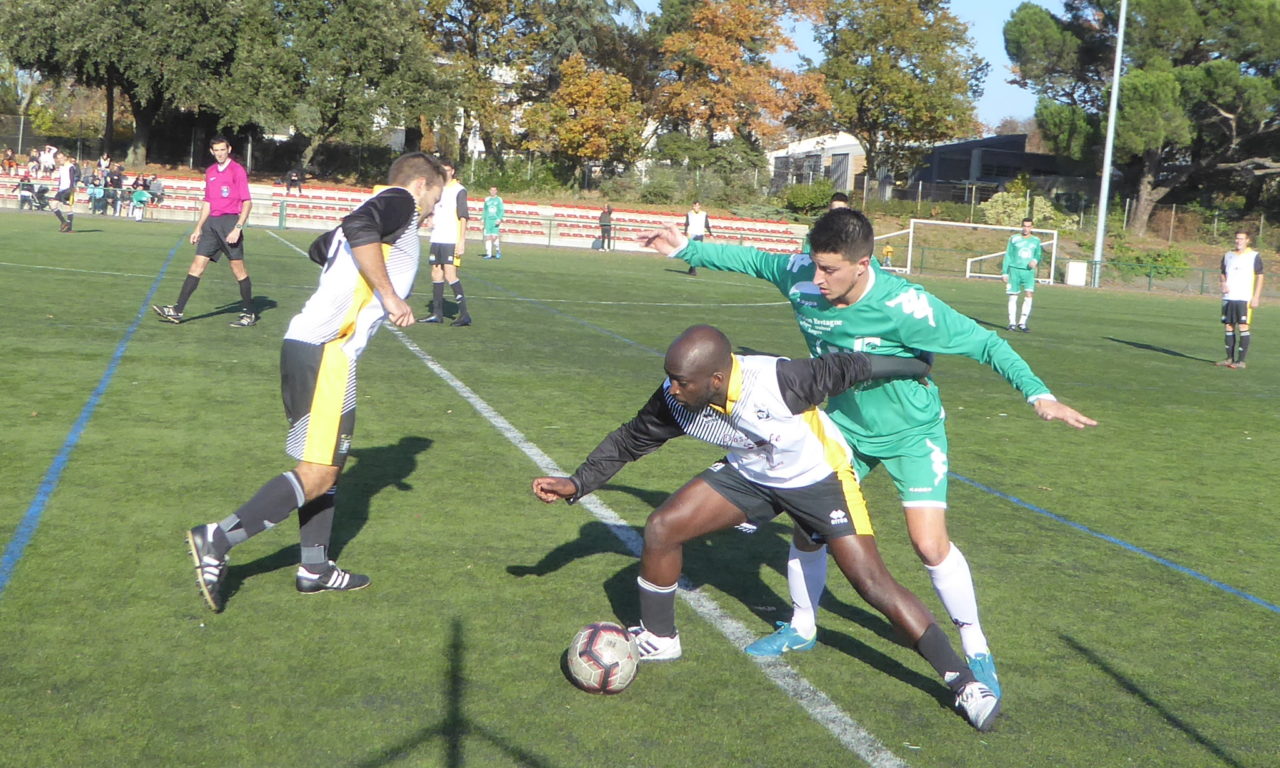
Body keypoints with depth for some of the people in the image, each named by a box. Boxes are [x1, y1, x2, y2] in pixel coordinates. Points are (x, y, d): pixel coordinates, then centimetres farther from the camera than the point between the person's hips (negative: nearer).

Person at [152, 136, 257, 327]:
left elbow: (247, 203, -10)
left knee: (238, 269, -2)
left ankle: (249, 314, 8)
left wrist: (237, 228, -18)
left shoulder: (237, 170, -5)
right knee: (197, 266, 1)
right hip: (211, 223, 6)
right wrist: (198, 228, 18)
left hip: (230, 221, -6)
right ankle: (176, 311, -2)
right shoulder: (210, 172, 16)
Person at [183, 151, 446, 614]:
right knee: (316, 475, -9)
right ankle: (216, 541, -12)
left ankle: (315, 567, 24)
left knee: (329, 464, 17)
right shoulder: (400, 202, -2)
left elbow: (322, 248, 37)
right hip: (326, 349, -10)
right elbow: (359, 229, -24)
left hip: (310, 345, 10)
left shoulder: (379, 207, 23)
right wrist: (390, 296, -21)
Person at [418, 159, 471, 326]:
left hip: (452, 241, -8)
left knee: (450, 275, -14)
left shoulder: (459, 190, -6)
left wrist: (461, 241, -16)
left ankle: (464, 314, -13)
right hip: (436, 239, 8)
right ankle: (437, 313, 17)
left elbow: (463, 217, -11)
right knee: (436, 274, 10)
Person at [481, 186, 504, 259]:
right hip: (488, 221, 3)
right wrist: (482, 218, 11)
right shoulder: (487, 199, 12)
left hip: (496, 221, -3)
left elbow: (502, 211, -1)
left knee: (494, 237, -12)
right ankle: (489, 254, 3)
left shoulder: (499, 200, 2)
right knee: (488, 237, -2)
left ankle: (498, 251, 11)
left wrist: (499, 219, -14)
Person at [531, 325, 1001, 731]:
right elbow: (629, 441, -6)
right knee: (660, 529, -6)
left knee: (873, 582, -13)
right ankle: (658, 639, 19)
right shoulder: (676, 398, -23)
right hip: (748, 474, 5)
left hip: (817, 478, -5)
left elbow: (849, 368, -23)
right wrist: (576, 484, -14)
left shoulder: (780, 382, -39)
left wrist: (916, 366, -8)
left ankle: (962, 681, 0)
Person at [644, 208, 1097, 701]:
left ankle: (977, 650, 7)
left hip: (912, 433, -5)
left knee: (929, 544, -15)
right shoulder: (801, 278, -19)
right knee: (807, 524, 6)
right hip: (844, 425, 5)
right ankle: (801, 628, 32)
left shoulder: (903, 306, -33)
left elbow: (983, 343, -24)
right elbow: (752, 260, 2)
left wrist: (1038, 394, -33)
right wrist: (687, 249, 6)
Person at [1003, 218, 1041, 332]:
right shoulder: (1014, 239, 6)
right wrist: (1004, 272, 2)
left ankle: (1022, 323, -9)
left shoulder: (1036, 240, 10)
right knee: (1013, 297, 0)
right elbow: (1008, 256, 7)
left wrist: (1035, 261, -6)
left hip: (1028, 271, 1)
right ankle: (1012, 323, 8)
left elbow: (1038, 254, 19)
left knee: (1029, 295, -14)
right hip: (1014, 270, -1)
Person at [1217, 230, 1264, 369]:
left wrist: (1256, 297, -9)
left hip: (1245, 298, -5)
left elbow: (1259, 277, -1)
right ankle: (1229, 359, 13)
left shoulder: (1254, 256, 0)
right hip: (1228, 297, 5)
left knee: (1243, 327, -8)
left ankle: (1241, 360, -7)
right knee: (1229, 326, 6)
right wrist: (1223, 283, -1)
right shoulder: (1228, 255, 13)